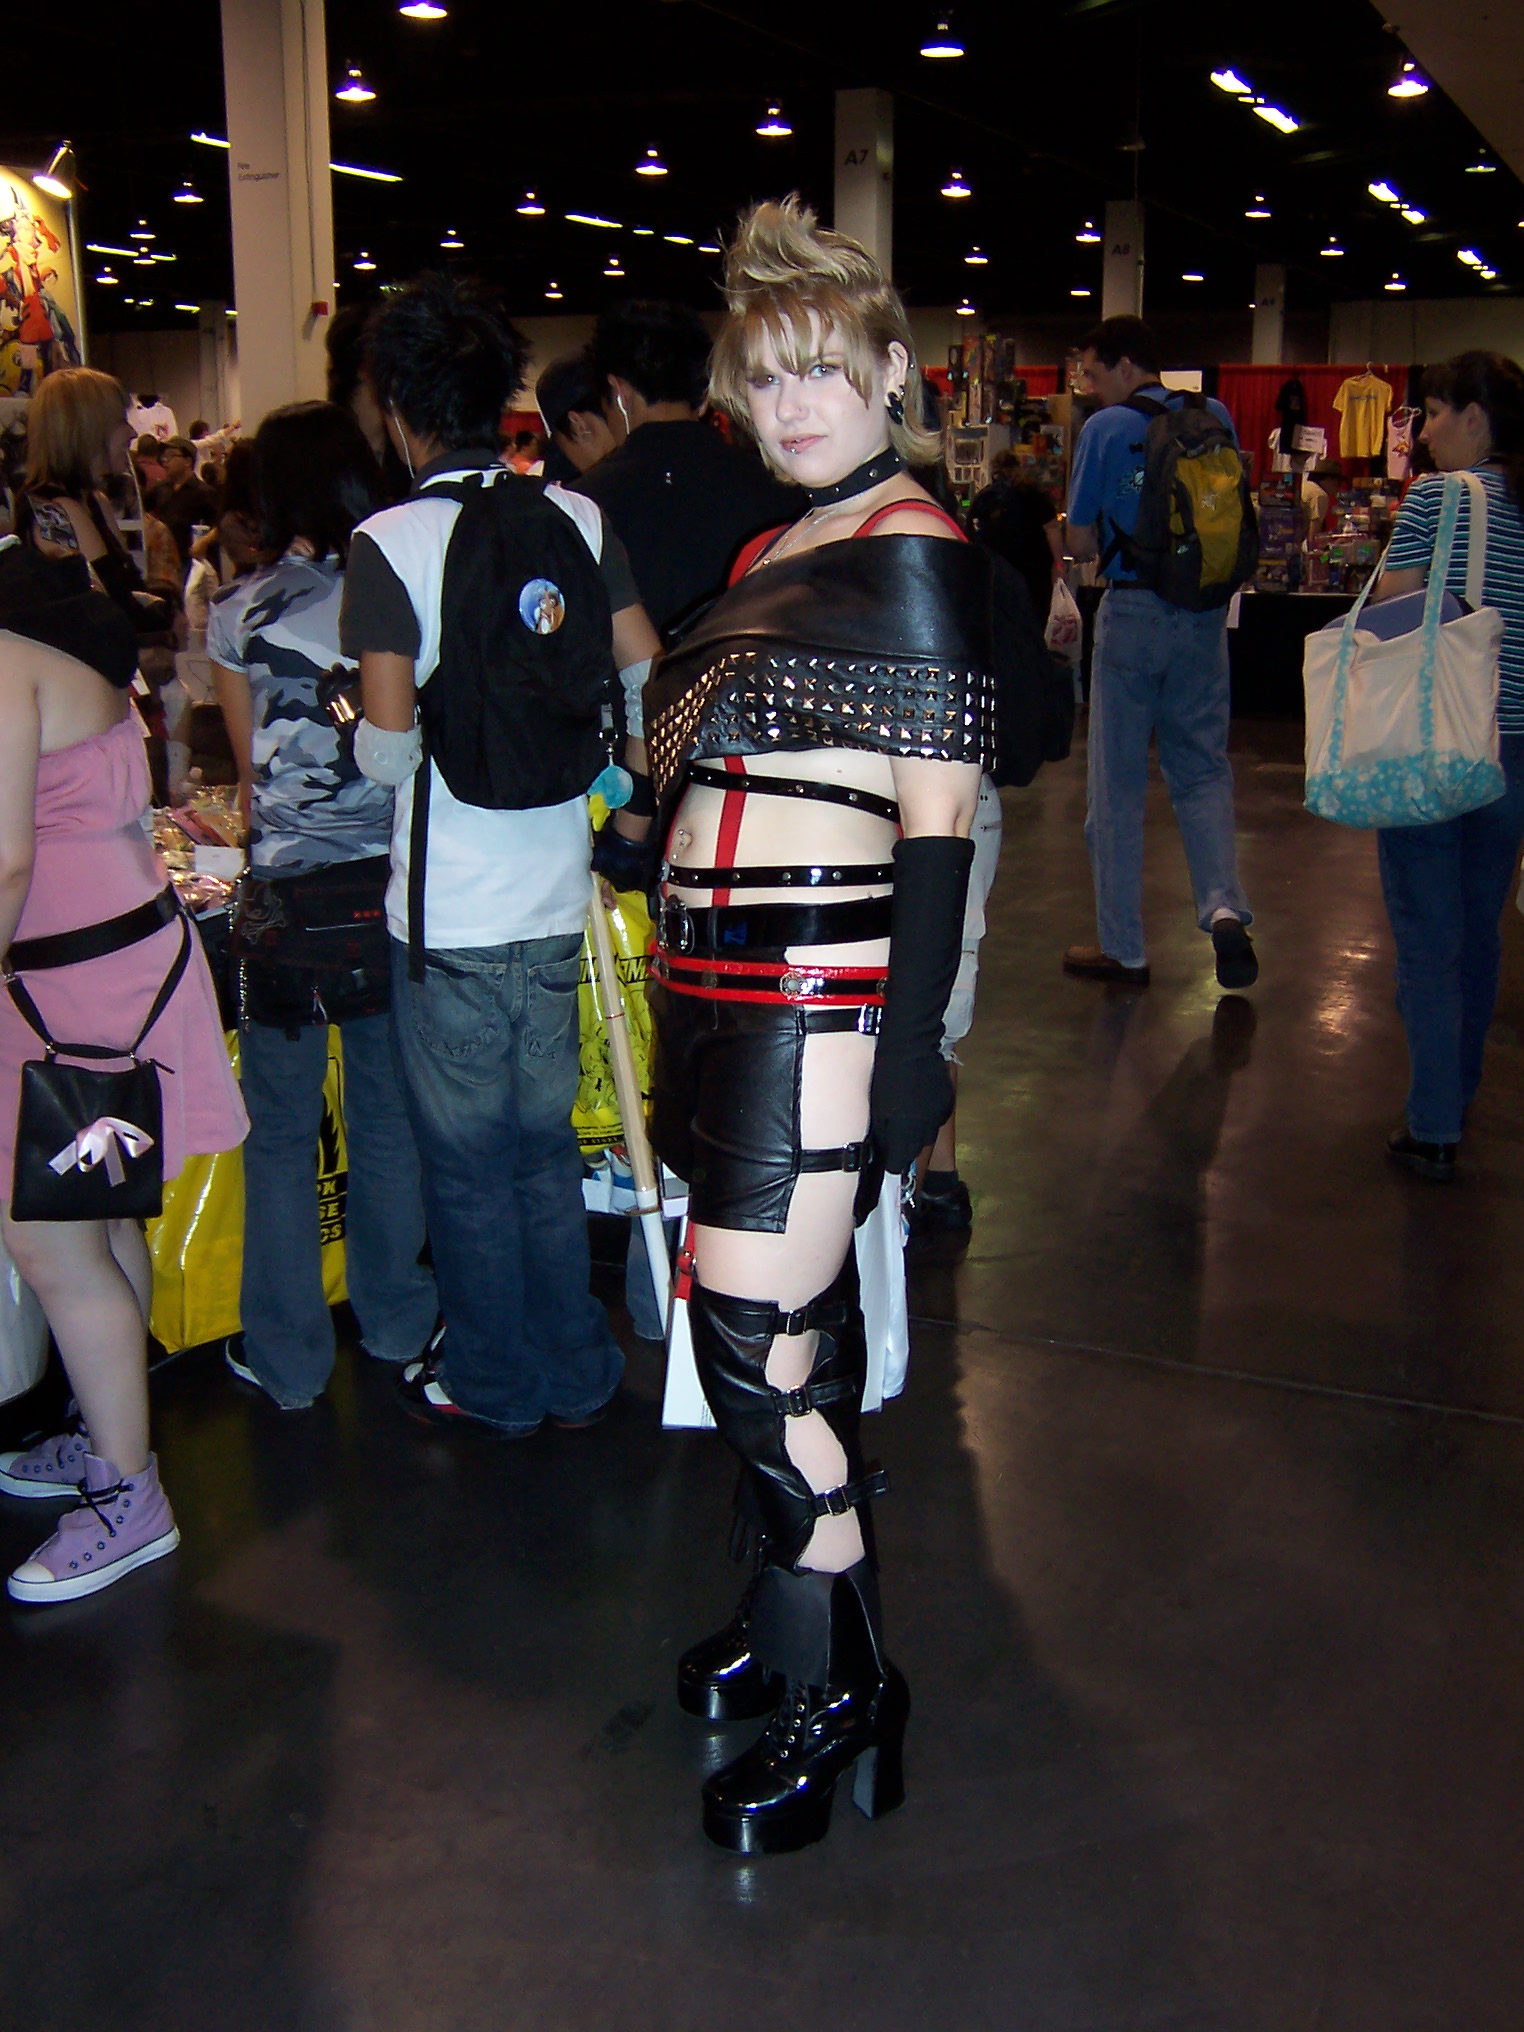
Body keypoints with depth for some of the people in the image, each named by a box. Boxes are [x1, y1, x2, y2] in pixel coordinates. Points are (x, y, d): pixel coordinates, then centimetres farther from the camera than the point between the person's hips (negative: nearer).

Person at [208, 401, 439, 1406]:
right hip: (392, 881, 2)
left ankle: (287, 1355, 19)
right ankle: (397, 1322, 29)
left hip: (288, 894, -2)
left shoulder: (239, 613, -4)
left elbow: (250, 773, 8)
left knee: (281, 1132, 9)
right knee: (391, 1116, 15)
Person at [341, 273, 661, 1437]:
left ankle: (495, 1383, 27)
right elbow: (648, 677, 2)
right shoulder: (579, 519, 0)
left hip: (450, 912, -4)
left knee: (467, 1158, 12)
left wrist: (367, 744, 6)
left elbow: (387, 745, -17)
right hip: (557, 892, 4)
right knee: (547, 1143, 18)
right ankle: (577, 1373, 30)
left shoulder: (390, 542, -12)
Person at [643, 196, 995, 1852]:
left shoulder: (915, 553, -9)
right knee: (792, 1318, 16)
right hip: (720, 976, 8)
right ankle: (796, 1604, 32)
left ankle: (841, 1687, 12)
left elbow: (937, 820, -14)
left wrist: (908, 1051, -18)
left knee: (753, 1347, -5)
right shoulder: (772, 551, 16)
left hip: (818, 990, -8)